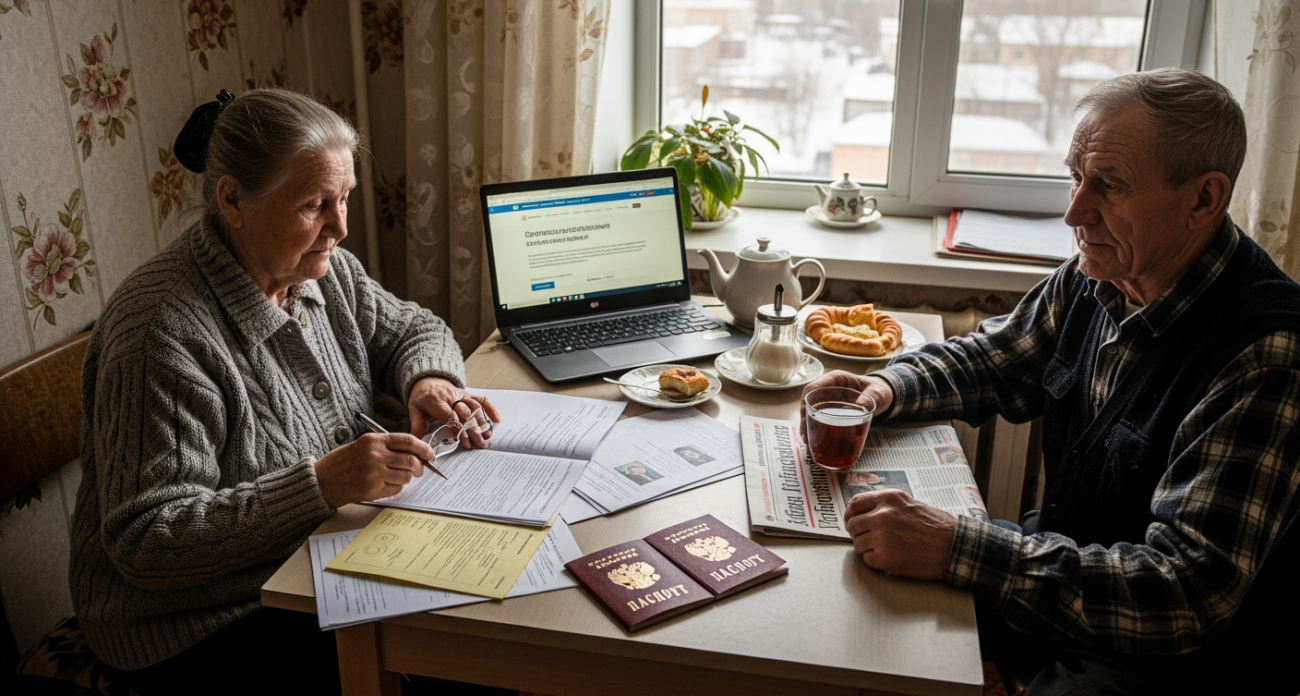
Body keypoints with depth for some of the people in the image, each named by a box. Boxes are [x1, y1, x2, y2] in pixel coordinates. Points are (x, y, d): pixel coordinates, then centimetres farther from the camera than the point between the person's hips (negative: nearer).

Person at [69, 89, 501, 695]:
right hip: (208, 621, -7)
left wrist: (426, 378, -10)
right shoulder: (164, 332, -25)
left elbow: (411, 329, 13)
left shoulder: (322, 269, -2)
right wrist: (321, 484, -34)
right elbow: (147, 542, -25)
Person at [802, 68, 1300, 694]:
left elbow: (1190, 592, -33)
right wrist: (884, 388, -10)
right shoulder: (1093, 279, -5)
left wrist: (953, 547, -39)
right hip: (1064, 566, 7)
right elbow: (990, 361, 12)